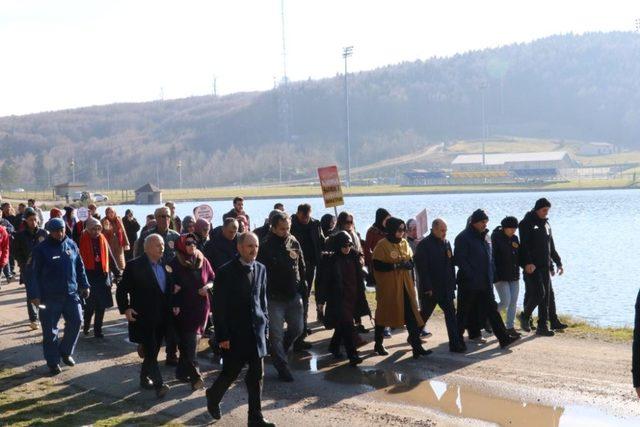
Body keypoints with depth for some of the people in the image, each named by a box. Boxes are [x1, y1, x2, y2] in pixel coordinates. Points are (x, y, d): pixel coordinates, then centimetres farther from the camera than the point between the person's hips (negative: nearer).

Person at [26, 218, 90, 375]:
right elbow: (33, 273, -9)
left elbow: (79, 267, 14)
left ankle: (66, 352, 23)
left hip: (71, 293, 4)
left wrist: (84, 285, 12)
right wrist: (34, 295, -14)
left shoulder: (71, 245, 4)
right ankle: (53, 361, 15)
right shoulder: (41, 249, -9)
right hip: (50, 297, -4)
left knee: (76, 321, 1)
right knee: (50, 330, 2)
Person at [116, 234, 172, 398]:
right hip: (143, 318, -6)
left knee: (153, 351, 15)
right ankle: (159, 384, -8)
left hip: (161, 318, 6)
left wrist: (171, 307, 6)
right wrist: (125, 309, -16)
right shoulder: (134, 266, -10)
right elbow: (122, 289, -7)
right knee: (150, 352, -8)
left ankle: (145, 378, 30)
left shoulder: (165, 265, 6)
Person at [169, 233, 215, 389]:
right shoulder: (175, 264, -6)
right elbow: (172, 287, -5)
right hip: (184, 309, -4)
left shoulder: (203, 261, 5)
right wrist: (174, 305, -16)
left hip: (201, 307, 4)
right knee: (190, 342, -8)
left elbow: (213, 278, 13)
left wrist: (208, 286, -8)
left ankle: (182, 371, 26)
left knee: (189, 341, 10)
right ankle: (195, 376, -9)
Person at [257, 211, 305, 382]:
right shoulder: (265, 247, -14)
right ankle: (282, 367, 12)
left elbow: (302, 267, 12)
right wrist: (263, 295, -15)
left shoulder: (294, 242, 2)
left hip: (294, 296, 5)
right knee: (276, 334, 1)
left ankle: (278, 352, 38)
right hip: (275, 297, -5)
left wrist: (301, 287, 10)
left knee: (296, 329, 14)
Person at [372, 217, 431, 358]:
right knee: (384, 314, 9)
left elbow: (411, 262, 11)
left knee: (412, 315, 0)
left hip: (405, 285, 5)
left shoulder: (404, 243, 8)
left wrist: (406, 264, -12)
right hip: (388, 286, -5)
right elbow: (377, 265, -18)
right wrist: (395, 265, -23)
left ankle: (416, 346, 1)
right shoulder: (382, 245, -12)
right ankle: (378, 344, 27)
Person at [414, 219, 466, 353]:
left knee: (451, 314, -2)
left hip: (446, 288, 6)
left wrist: (452, 284, 6)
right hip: (430, 289, -5)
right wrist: (427, 288, -18)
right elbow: (422, 268, -16)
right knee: (424, 314, 9)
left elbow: (451, 265, 13)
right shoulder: (424, 245, -12)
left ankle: (455, 344, -3)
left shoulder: (446, 243, 9)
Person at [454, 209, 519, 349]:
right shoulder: (463, 238, -12)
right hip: (469, 283, -7)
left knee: (492, 309, 3)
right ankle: (458, 337, 18)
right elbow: (460, 259, -16)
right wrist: (472, 276, -18)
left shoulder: (485, 237, 13)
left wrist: (490, 276, 10)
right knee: (465, 311, 4)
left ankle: (504, 338, 0)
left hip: (485, 283, 7)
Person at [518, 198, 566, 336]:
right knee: (538, 293, -13)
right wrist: (528, 262, -28)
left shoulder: (545, 223, 18)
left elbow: (551, 246, 25)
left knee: (548, 295, 7)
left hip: (544, 266, 8)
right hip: (532, 267, -8)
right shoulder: (527, 223, -7)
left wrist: (558, 262, 24)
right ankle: (525, 317, 5)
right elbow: (524, 245, -17)